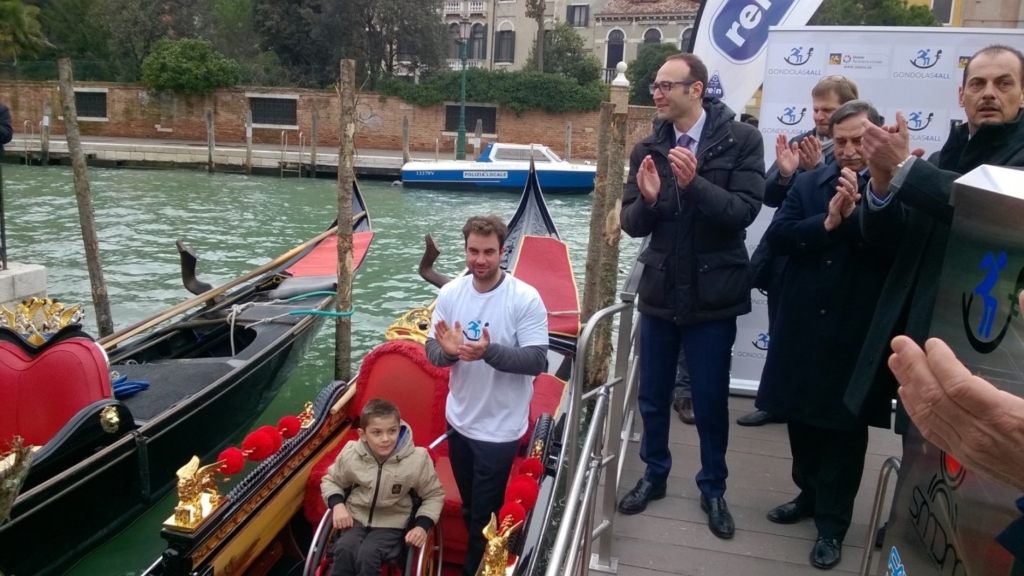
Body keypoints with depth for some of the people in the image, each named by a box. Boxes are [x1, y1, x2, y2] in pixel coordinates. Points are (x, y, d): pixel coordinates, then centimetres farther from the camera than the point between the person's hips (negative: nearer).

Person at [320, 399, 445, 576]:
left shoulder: (417, 459, -17)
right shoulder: (350, 454, -12)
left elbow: (434, 495, -2)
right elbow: (330, 481, 8)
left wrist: (422, 526, -15)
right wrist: (337, 505, -10)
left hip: (391, 523, -2)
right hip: (356, 516, 2)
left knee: (367, 554, -28)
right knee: (344, 548, -28)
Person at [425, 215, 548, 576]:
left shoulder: (525, 299, -19)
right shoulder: (450, 293, -5)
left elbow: (536, 361, -22)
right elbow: (431, 352, -2)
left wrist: (490, 351, -36)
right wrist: (447, 350, -25)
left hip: (500, 429, -5)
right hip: (459, 421, 5)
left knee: (484, 517, 9)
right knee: (469, 510, 23)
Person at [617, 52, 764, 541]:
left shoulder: (741, 140, -8)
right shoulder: (648, 148, 1)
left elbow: (744, 211, -17)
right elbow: (631, 223, -1)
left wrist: (695, 183, -30)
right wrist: (647, 199, -22)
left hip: (711, 295, -3)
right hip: (659, 291, 3)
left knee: (710, 402, 11)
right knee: (652, 397, 16)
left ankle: (713, 489, 32)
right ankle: (654, 475, 38)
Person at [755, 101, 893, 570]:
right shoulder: (808, 183, 6)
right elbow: (776, 236, -4)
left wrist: (854, 214, -22)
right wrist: (826, 222, -16)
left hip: (857, 330, -4)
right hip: (803, 324, 4)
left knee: (845, 427, 8)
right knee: (801, 417, 16)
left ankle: (832, 522, 21)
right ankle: (809, 494, 37)